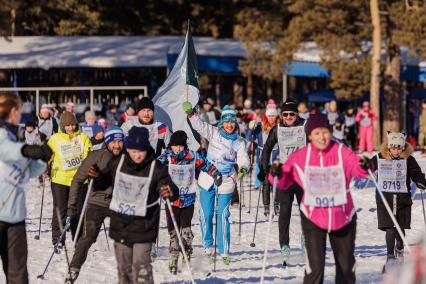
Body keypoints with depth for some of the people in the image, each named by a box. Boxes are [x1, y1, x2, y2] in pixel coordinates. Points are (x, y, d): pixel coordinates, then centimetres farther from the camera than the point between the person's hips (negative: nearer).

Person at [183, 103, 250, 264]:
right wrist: (190, 113, -23)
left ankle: (224, 251, 1)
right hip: (208, 180, 1)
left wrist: (243, 169, -28)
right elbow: (199, 125, -6)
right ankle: (208, 245, 24)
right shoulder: (214, 133, 2)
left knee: (223, 216, -5)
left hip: (226, 182, -1)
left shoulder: (239, 142, 0)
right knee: (206, 214, 4)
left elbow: (243, 159, -6)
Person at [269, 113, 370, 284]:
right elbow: (283, 181, 0)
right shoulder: (300, 157, -5)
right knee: (315, 264, -15)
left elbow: (356, 167, -23)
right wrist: (277, 174, -21)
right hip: (313, 217, -1)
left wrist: (365, 166, -44)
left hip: (343, 217, 1)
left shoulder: (342, 152, -9)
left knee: (346, 264, 16)